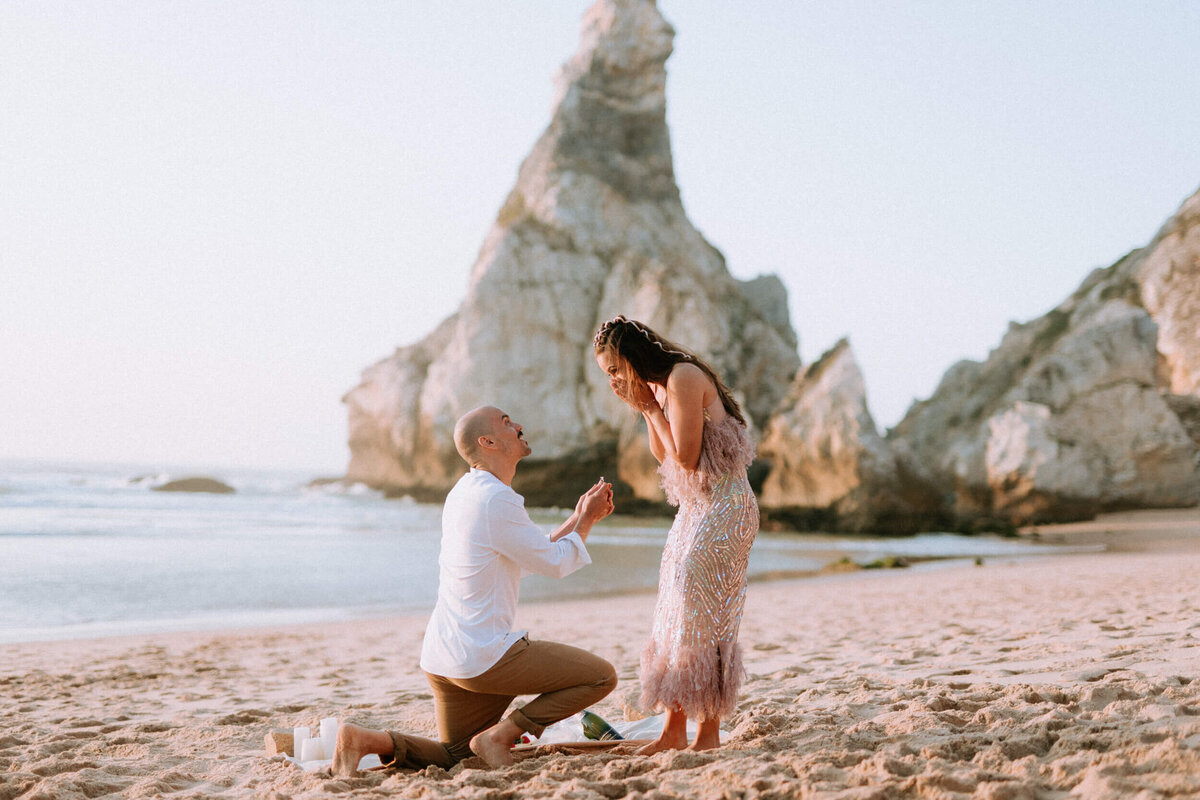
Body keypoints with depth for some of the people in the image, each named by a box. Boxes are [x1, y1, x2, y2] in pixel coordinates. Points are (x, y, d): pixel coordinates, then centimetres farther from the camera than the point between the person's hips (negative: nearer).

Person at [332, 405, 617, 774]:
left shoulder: (465, 491, 12)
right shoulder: (497, 500, -18)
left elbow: (532, 556, 20)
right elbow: (555, 563, -8)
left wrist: (578, 517, 17)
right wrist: (586, 519, 7)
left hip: (442, 657, 9)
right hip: (484, 654, -9)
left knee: (455, 756, 25)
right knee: (601, 675, -1)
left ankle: (366, 739, 3)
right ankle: (500, 733, -6)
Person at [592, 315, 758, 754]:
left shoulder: (683, 378, -17)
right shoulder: (659, 387, 12)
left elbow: (686, 457, -19)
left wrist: (652, 408, -12)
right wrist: (645, 410, 6)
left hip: (723, 506, -10)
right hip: (694, 507, 10)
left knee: (699, 613, -11)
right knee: (676, 614, 6)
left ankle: (709, 730, -4)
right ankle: (674, 727, 8)